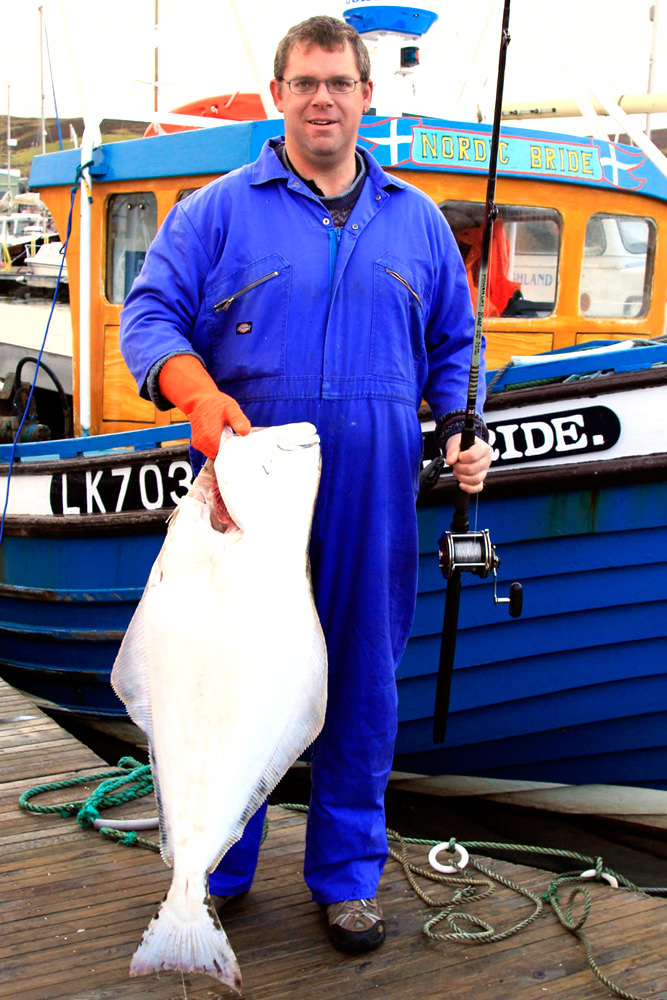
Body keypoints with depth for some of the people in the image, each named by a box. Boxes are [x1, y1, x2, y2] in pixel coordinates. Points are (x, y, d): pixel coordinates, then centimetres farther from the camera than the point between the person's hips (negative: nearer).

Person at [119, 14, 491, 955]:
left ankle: (347, 875, 23)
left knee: (363, 680, 7)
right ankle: (212, 874, 23)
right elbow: (149, 314, 0)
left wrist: (464, 430, 2)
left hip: (372, 500, 2)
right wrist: (198, 393, -19)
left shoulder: (418, 221, 15)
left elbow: (453, 345, 19)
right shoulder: (218, 210, 7)